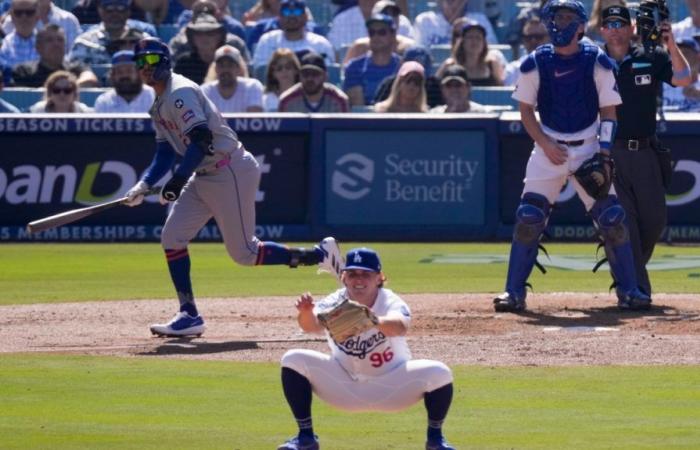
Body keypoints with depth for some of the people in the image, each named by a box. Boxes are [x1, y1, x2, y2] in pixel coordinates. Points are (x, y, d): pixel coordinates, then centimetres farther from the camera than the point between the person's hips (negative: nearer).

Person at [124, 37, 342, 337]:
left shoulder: (179, 93, -17)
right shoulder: (159, 105, 14)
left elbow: (202, 140, -28)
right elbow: (165, 153, 14)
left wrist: (178, 180, -33)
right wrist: (144, 185, -2)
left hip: (232, 173, -10)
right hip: (204, 176, 10)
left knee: (244, 253, -5)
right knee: (172, 238, 0)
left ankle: (320, 255, 8)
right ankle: (189, 315, 3)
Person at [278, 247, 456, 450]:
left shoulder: (390, 302, -21)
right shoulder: (335, 303, -15)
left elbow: (400, 327, -45)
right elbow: (312, 324, -37)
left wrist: (374, 321, -67)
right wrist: (306, 313, -61)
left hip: (392, 385, -2)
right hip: (344, 386, 2)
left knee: (439, 373, -26)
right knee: (294, 360, -17)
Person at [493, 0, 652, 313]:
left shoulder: (598, 63, -4)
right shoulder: (535, 64, -2)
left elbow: (608, 112, -1)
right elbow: (526, 111, 4)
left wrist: (604, 154, -11)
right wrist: (545, 144, -11)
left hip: (589, 149, 0)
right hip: (548, 148, 0)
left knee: (612, 217, -7)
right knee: (528, 217, -9)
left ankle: (628, 290, 4)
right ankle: (514, 292, -2)